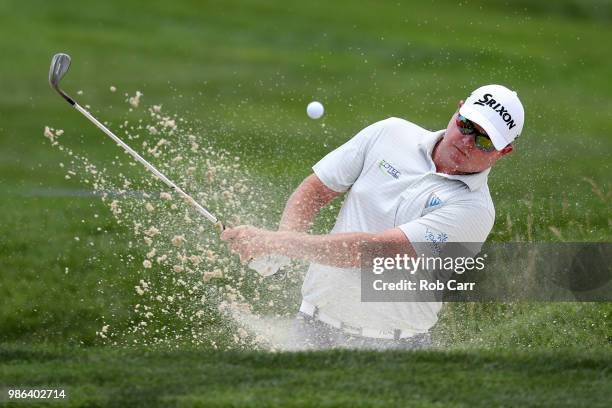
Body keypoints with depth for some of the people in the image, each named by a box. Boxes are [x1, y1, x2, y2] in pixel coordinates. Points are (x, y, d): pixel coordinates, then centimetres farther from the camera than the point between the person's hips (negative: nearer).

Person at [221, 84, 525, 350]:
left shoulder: (473, 209, -13)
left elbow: (378, 250, -22)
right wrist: (286, 235, -13)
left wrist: (278, 243, -26)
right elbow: (314, 190, 10)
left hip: (391, 346, -2)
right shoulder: (391, 133, 5)